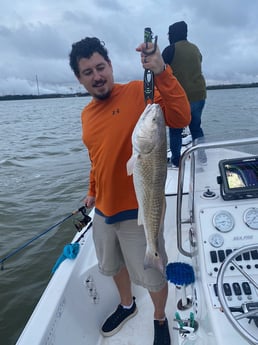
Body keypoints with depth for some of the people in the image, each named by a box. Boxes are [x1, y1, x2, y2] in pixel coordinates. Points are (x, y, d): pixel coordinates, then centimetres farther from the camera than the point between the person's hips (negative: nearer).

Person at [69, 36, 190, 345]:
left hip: (138, 211, -6)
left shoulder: (137, 92, -13)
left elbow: (181, 118, -28)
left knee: (153, 276, 11)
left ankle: (160, 319, 43)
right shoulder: (87, 114, 7)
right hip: (104, 210, 7)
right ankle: (126, 305, 56)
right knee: (113, 265, 27)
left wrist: (161, 73, -37)